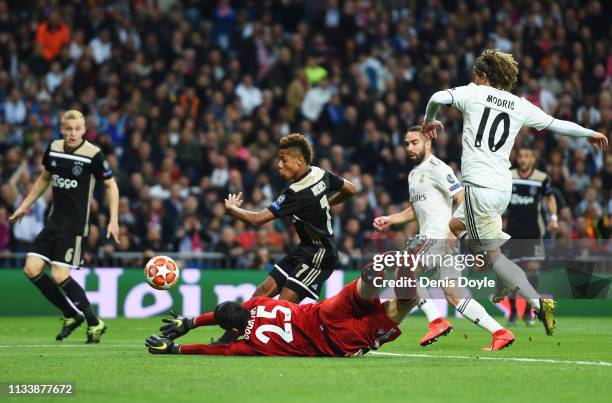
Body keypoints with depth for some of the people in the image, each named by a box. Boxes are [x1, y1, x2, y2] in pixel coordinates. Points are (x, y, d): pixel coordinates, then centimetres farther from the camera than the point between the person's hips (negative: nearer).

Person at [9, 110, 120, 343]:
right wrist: (25, 206, 23)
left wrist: (113, 221, -10)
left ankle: (94, 324, 2)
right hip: (55, 219, 6)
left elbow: (111, 185, -3)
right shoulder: (53, 149, 4)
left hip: (76, 223, -6)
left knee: (59, 275, -14)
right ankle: (71, 315, 12)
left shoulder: (93, 155, -13)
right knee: (31, 269, -3)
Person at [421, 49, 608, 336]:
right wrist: (590, 133, 33)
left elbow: (438, 98, -13)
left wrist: (429, 121, 8)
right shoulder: (520, 106, 11)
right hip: (503, 187, 6)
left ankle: (538, 303, -15)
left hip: (479, 185, -6)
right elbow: (557, 124, 16)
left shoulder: (474, 93, 0)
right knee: (454, 227, 27)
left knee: (492, 255, -3)